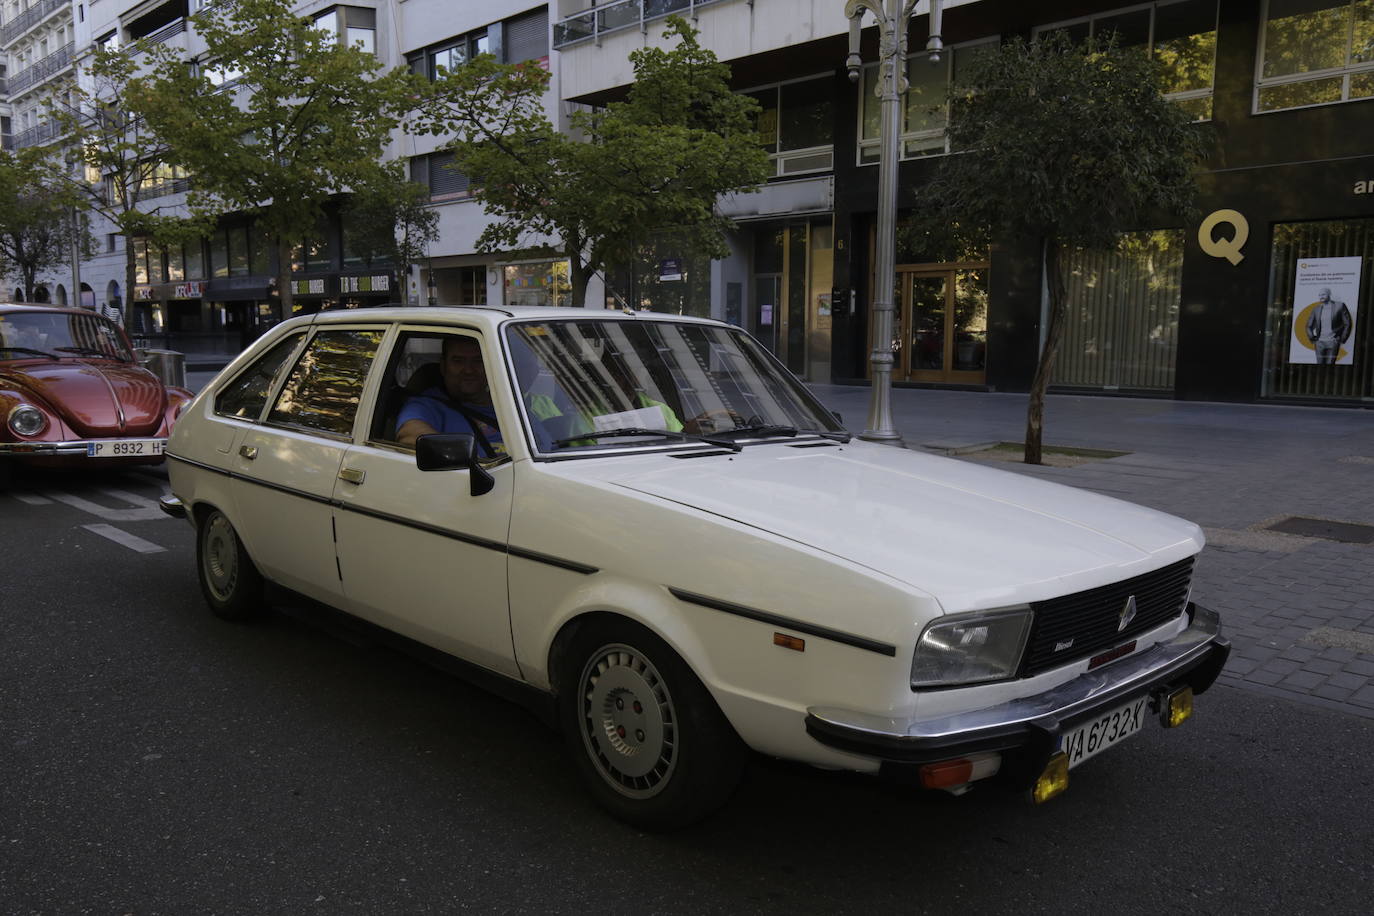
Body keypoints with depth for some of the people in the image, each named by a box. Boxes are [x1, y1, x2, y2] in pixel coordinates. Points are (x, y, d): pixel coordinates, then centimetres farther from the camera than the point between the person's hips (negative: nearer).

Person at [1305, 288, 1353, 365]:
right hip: (1320, 343, 3)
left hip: (1333, 342, -3)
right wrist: (1312, 340, 6)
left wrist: (1342, 339, -5)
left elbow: (1348, 324, 0)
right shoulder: (1316, 309, 9)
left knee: (1330, 365, -6)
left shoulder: (1339, 306, -1)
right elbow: (1309, 326, 18)